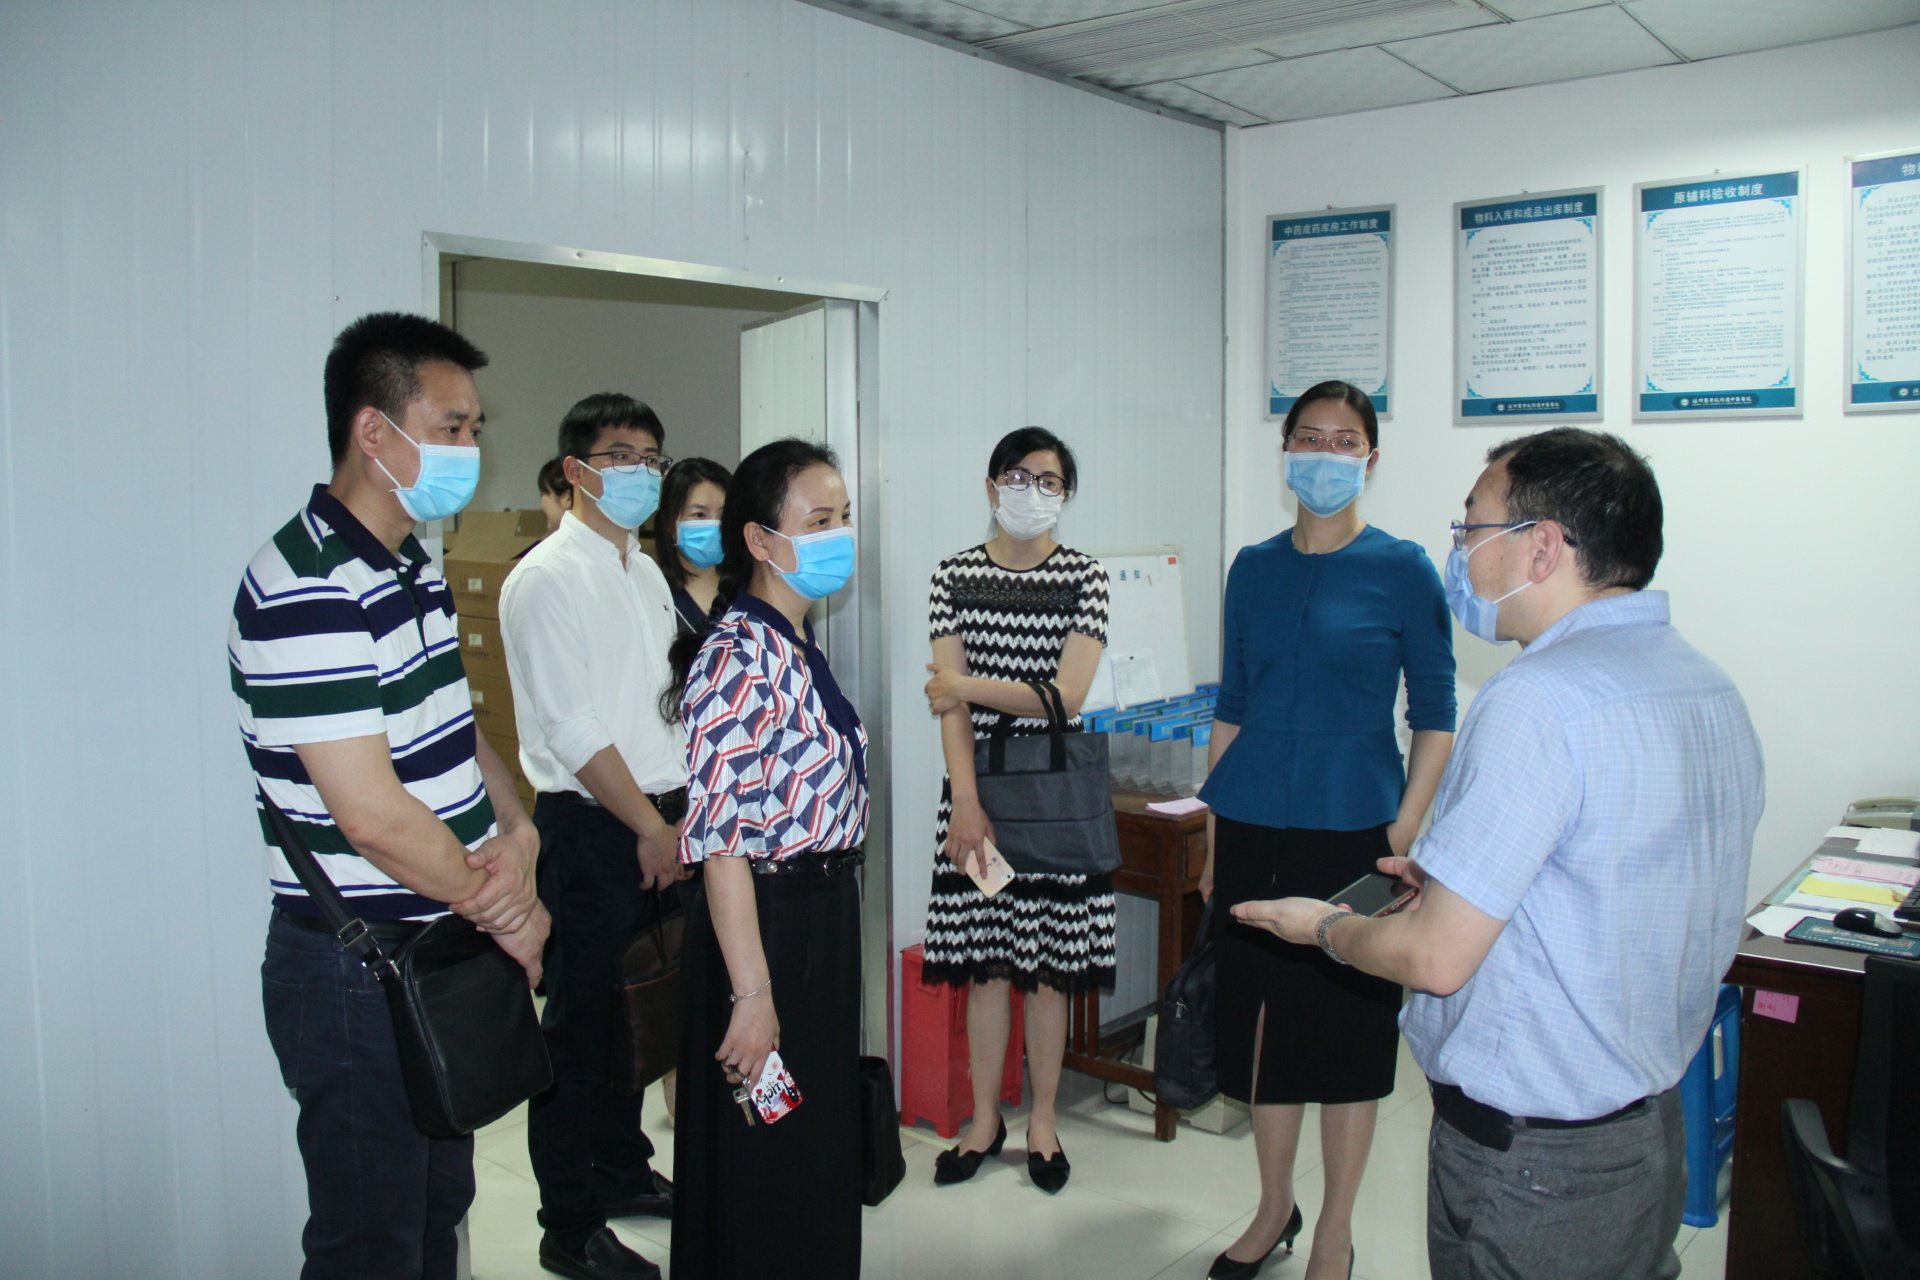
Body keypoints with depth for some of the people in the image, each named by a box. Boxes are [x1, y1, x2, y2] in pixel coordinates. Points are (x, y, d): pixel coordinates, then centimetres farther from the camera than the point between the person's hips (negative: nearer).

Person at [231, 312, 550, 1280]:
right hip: (358, 974, -9)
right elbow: (371, 814, -25)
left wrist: (517, 837, -9)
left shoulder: (414, 570, 10)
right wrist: (503, 911, -12)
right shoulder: (304, 589, -22)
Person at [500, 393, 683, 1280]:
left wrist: (684, 813, 10)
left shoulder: (646, 574, 15)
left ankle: (623, 1170, 34)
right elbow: (571, 729, -16)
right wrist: (650, 827, -13)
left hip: (657, 825, 8)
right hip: (589, 829, -8)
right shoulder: (547, 579, -11)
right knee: (581, 1024, 0)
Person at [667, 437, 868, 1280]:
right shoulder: (740, 656, -21)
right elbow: (718, 840, -24)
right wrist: (751, 991, -24)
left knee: (818, 1137, 22)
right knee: (763, 1154, 7)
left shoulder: (798, 646, 8)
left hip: (825, 915, 9)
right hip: (767, 921, -9)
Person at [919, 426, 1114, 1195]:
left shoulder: (1084, 578, -1)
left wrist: (969, 687, -7)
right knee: (984, 961, 7)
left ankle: (1043, 1120, 22)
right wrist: (966, 805, -12)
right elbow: (949, 701, -4)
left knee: (1049, 963, 6)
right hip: (978, 784, 1)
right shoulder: (955, 576, 3)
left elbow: (1066, 697, -10)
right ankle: (984, 1119, 22)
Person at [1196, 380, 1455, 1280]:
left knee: (1348, 1030, 7)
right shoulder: (1253, 569, 7)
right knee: (1262, 1020, 12)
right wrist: (1215, 832, 8)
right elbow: (1231, 706, 11)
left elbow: (1434, 718, -3)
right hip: (1254, 831, 3)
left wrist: (1402, 841, -11)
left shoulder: (1402, 571, -4)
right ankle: (1274, 1207, 33)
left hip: (1352, 833, -3)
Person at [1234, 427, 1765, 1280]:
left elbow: (1437, 958, -23)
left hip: (1528, 1161, -9)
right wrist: (1461, 874, 16)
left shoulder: (1537, 703, -25)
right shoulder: (1714, 691, 3)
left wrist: (1325, 927, -5)